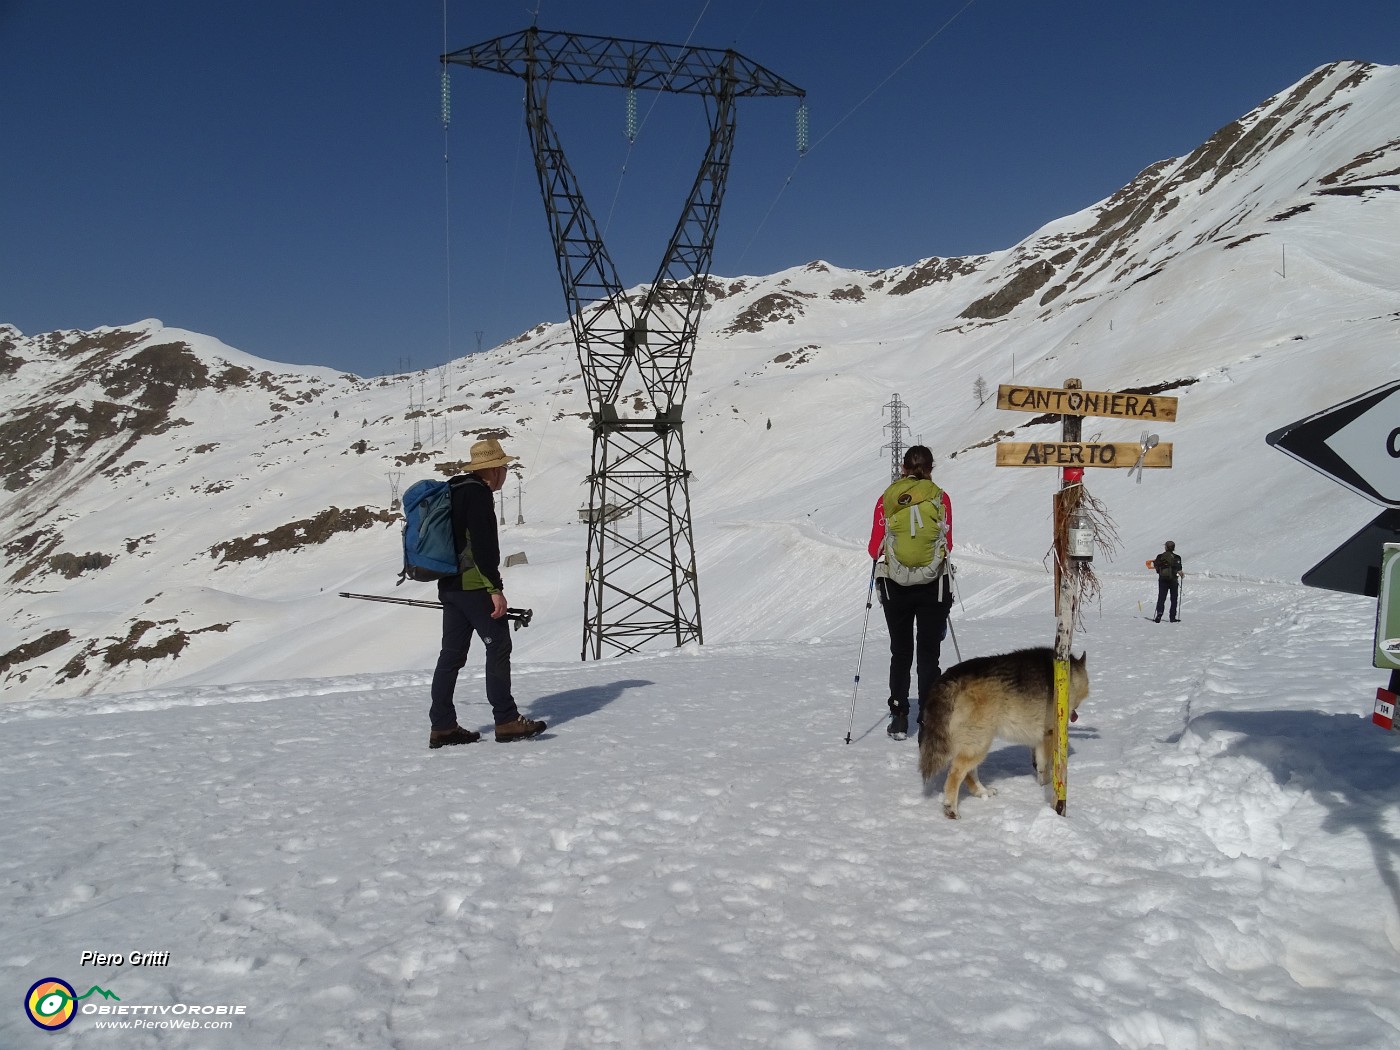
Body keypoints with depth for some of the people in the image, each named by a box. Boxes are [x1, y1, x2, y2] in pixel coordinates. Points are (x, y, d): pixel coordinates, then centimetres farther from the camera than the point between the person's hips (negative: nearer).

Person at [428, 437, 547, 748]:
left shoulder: (454, 491, 19)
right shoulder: (478, 492, -11)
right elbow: (483, 545, -19)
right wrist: (495, 588, -19)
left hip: (450, 585, 10)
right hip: (474, 585, -10)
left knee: (452, 654, 10)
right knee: (498, 647, -4)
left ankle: (442, 727, 13)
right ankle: (506, 721, -1)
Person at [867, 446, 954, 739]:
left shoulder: (887, 498, -3)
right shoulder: (941, 498, -2)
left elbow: (875, 547, -4)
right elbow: (947, 545, -2)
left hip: (895, 585, 1)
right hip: (934, 585, 0)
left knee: (900, 652, 13)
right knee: (929, 653, 6)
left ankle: (899, 719, 12)